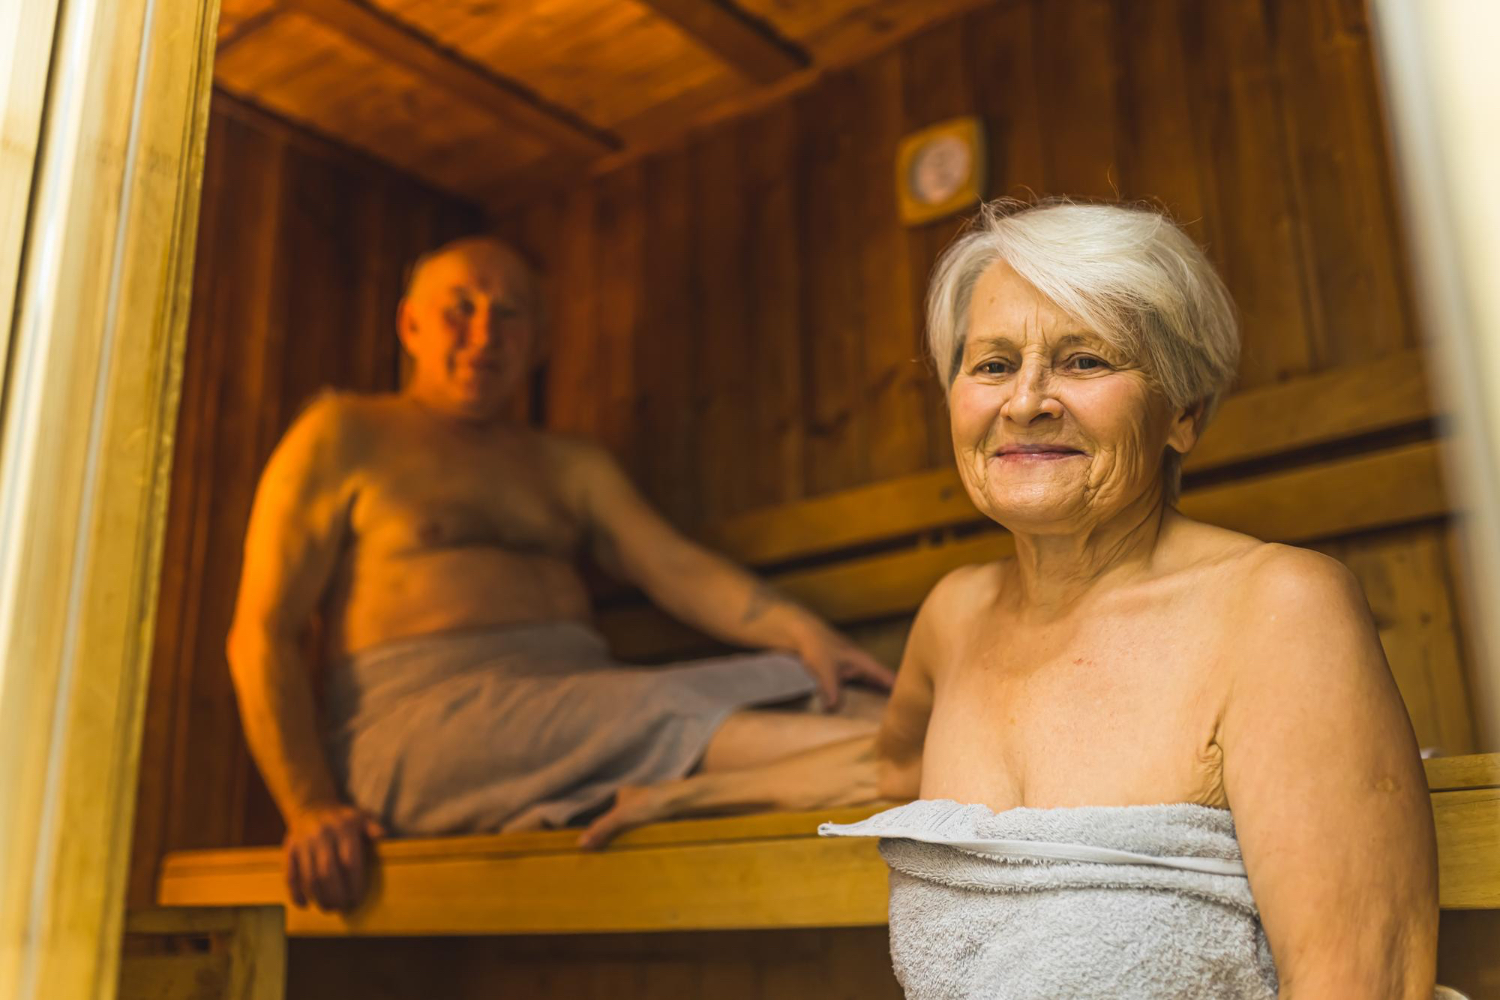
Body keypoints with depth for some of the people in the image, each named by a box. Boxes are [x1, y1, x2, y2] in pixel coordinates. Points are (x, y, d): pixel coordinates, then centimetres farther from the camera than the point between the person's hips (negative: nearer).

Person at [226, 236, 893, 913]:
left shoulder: (571, 467, 27)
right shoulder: (344, 436, 12)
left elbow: (676, 565, 11)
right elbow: (261, 633, 3)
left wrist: (797, 628, -11)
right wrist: (310, 808, -12)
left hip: (581, 694, 5)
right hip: (420, 712, -5)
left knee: (801, 687, -22)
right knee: (658, 718, -34)